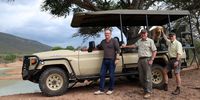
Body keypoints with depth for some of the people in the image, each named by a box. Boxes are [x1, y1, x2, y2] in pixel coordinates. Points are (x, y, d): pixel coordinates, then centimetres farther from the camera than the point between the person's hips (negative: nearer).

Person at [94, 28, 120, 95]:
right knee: (102, 75, 3)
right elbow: (98, 48, 29)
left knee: (111, 75, 2)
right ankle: (101, 90, 9)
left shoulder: (114, 41, -2)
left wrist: (117, 58, -14)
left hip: (112, 60, -6)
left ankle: (111, 89, 16)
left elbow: (118, 50, -7)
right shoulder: (103, 41, 16)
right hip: (104, 60, 6)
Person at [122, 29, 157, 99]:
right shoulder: (139, 41, 18)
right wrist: (125, 46, 37)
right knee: (141, 77, 8)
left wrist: (151, 60, -14)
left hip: (147, 59, -6)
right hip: (140, 60, 6)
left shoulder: (150, 41, 0)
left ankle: (148, 92, -1)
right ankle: (145, 90, 21)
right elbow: (134, 45, 35)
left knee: (147, 76, -6)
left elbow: (154, 51, -5)